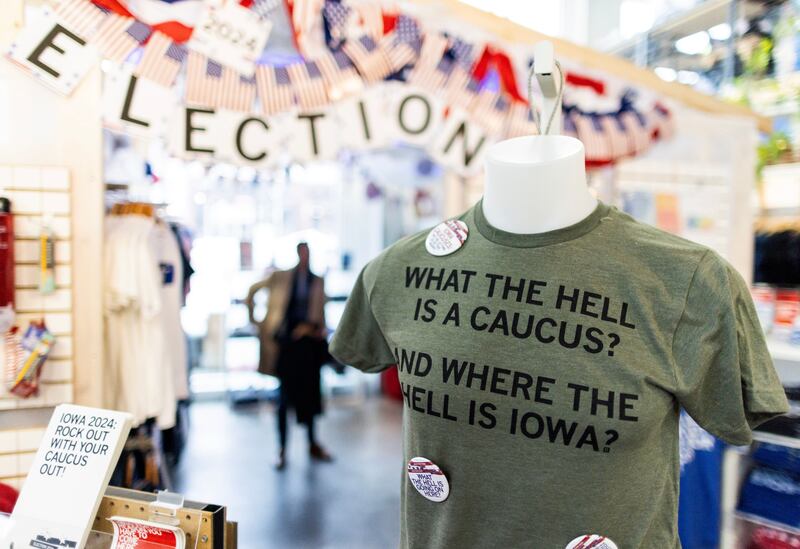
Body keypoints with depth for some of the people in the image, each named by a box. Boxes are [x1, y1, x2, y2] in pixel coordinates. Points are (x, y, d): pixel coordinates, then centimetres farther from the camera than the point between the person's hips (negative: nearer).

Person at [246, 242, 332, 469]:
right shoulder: (282, 277, 1)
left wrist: (315, 327, -5)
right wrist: (253, 316, 6)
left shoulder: (317, 281, 7)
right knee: (286, 396, 0)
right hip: (288, 340, -2)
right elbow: (254, 289, 8)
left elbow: (321, 311, 10)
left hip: (309, 341, 2)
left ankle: (313, 444, 25)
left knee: (309, 393, 11)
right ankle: (282, 450, 10)